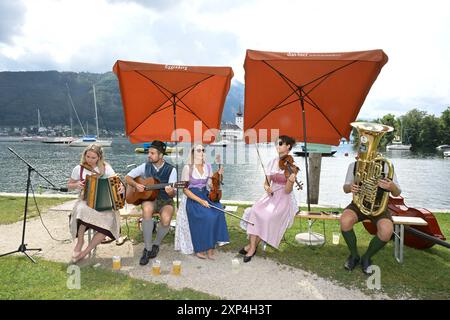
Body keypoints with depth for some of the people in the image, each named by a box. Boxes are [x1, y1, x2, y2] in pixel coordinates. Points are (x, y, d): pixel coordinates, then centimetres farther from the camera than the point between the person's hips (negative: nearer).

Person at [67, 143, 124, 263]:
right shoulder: (79, 169, 2)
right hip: (86, 201, 0)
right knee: (83, 210, -38)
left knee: (110, 220, -30)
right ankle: (80, 242, -14)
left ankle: (85, 251, -14)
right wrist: (76, 185, -10)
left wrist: (121, 187, -26)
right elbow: (69, 185, 13)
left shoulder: (106, 168, 0)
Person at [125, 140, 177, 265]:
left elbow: (173, 194, -8)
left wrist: (171, 192, -33)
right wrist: (136, 185, -12)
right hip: (148, 198, 1)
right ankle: (148, 248, -22)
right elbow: (128, 177, 8)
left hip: (165, 200, -1)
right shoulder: (145, 166, 2)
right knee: (147, 210, -36)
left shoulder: (171, 170, -5)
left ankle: (156, 244, 0)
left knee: (166, 219, -33)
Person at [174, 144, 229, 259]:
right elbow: (185, 189, -11)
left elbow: (211, 185, 10)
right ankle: (199, 248, -12)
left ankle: (210, 247, -15)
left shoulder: (208, 166, 8)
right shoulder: (188, 168, -8)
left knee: (218, 212, -24)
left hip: (205, 195, 5)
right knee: (206, 216, -29)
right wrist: (200, 201, -20)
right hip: (192, 197, -5)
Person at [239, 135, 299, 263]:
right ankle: (253, 246, -19)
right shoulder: (272, 163, 6)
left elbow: (287, 191, -15)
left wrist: (291, 181, -35)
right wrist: (267, 187, -16)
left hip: (284, 199, -5)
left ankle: (252, 245, -12)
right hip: (271, 196, 5)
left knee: (268, 216, -29)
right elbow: (266, 182, 7)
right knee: (254, 211, -23)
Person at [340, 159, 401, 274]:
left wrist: (392, 187, -31)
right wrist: (350, 187, -18)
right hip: (358, 204, 1)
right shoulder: (353, 165, 0)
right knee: (345, 221, -31)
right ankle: (354, 256, -3)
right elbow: (345, 188, 8)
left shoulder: (385, 166, -8)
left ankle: (366, 257, -1)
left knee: (387, 231, -32)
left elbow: (397, 193, -6)